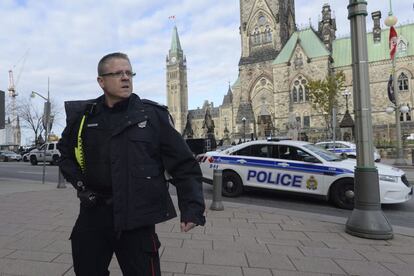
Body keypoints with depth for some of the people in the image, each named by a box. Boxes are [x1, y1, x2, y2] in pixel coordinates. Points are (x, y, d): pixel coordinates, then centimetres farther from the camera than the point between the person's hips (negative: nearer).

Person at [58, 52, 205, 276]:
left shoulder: (153, 114, -7)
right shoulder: (84, 116, 2)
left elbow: (183, 164, -6)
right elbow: (66, 153, 20)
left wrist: (192, 207, -16)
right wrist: (80, 184, 5)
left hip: (136, 219, -3)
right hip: (93, 215, 4)